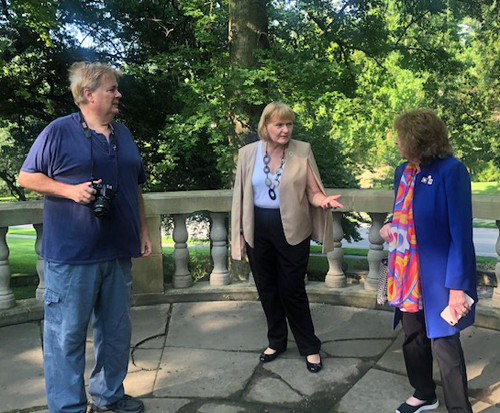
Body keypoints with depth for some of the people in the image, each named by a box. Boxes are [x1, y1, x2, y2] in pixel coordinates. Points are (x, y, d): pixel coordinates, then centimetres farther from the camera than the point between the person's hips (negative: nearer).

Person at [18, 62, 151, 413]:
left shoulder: (123, 134, 13)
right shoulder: (59, 131, -4)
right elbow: (27, 176, -1)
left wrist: (144, 231, 15)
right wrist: (70, 190, -16)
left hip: (118, 252, 6)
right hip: (71, 255, -5)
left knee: (117, 331, 14)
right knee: (67, 333, 2)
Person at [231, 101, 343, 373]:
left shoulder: (302, 151, -6)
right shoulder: (248, 153, 0)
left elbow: (312, 192, -5)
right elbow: (240, 195, 4)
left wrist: (323, 200, -28)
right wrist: (239, 233, 4)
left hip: (291, 229, -2)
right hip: (258, 229, 3)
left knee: (293, 290, 4)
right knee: (267, 288, 14)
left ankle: (309, 347, 23)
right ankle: (276, 341, 35)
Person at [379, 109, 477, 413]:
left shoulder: (450, 171, -16)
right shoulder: (403, 172, 6)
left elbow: (461, 232, -19)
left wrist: (457, 286, -21)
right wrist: (393, 230, 2)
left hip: (439, 277, -7)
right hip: (408, 276, 7)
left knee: (444, 345, 2)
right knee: (414, 339, 19)